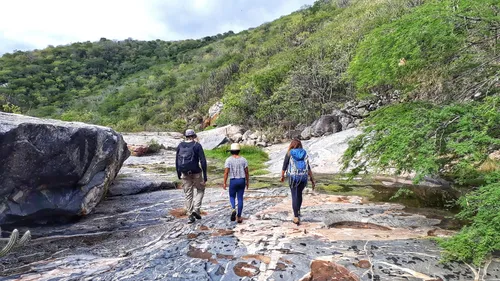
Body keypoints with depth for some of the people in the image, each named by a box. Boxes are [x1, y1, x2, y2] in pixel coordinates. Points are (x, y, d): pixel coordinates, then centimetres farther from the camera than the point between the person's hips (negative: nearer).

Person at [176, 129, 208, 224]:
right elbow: (203, 161, -12)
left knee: (188, 194, 13)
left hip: (184, 173, 3)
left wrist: (178, 174, 19)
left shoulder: (180, 145, 4)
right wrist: (205, 175, -8)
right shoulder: (197, 145, -7)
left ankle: (190, 216, 15)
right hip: (195, 173, -3)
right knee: (200, 190, 20)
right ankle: (196, 209, 4)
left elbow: (177, 161, 8)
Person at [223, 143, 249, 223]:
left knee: (232, 197, 17)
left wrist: (224, 183, -4)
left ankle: (233, 209, -10)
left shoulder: (228, 160, -7)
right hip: (242, 180, 2)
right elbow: (246, 172, 0)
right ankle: (239, 217, 10)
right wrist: (247, 182, 10)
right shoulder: (243, 159, -1)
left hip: (233, 181, -2)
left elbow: (226, 172, -11)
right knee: (240, 198, 9)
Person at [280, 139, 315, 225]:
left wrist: (282, 176, 19)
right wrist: (312, 180, 6)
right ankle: (298, 211, 35)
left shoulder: (289, 153, 1)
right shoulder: (304, 153, 8)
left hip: (293, 177, -3)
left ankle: (296, 217, 1)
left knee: (295, 196, 3)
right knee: (299, 194, 25)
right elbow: (309, 168, 4)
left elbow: (284, 166, 3)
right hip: (303, 177, 3)